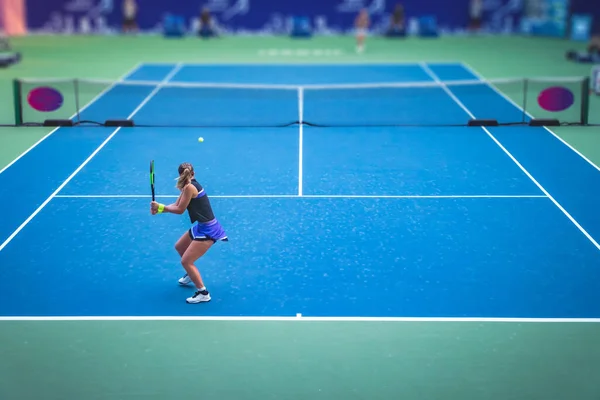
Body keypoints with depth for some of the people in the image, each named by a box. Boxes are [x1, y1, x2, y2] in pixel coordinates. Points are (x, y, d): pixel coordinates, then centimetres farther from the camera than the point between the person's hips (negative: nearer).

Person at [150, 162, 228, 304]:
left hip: (208, 229, -10)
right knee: (179, 247, 27)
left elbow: (180, 210, -16)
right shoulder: (190, 186, 7)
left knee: (186, 261, -7)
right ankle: (191, 274, 48)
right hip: (202, 226, 10)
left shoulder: (189, 187, -21)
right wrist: (159, 209, -4)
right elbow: (176, 205, 8)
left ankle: (203, 293, 0)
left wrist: (160, 206, -7)